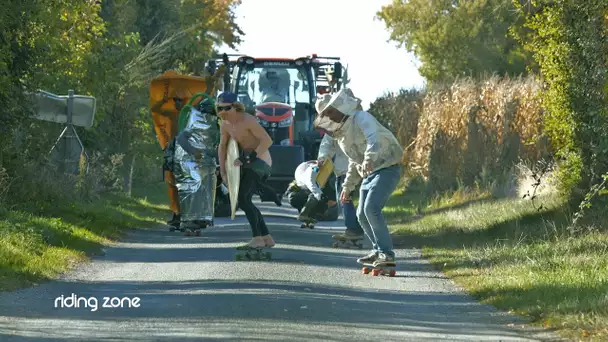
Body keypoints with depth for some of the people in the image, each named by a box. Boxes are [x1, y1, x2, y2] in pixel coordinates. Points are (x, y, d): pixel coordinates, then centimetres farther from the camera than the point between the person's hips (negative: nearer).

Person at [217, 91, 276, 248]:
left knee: (243, 199, -21)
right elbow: (222, 146, 17)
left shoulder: (247, 120, -22)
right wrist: (223, 172, 11)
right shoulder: (225, 125, 4)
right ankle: (267, 238, 17)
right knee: (244, 201, 11)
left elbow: (267, 141, -27)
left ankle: (257, 238, -22)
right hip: (249, 162, 10)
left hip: (259, 160, -10)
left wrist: (249, 158, -29)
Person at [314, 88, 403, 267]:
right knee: (362, 214, 10)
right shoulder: (341, 134, 13)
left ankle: (386, 253, -18)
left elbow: (374, 139, -36)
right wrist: (348, 186, 24)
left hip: (387, 169, -10)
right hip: (369, 174, 10)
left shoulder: (361, 118, -16)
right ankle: (379, 250, 27)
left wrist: (369, 159, -53)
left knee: (371, 208, -23)